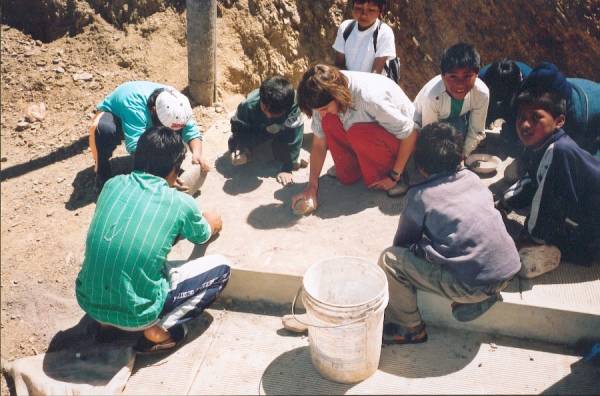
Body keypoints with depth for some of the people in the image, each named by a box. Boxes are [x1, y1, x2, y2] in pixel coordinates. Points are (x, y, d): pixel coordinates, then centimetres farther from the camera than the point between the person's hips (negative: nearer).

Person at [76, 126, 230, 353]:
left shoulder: (113, 185, 2)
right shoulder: (181, 204, -8)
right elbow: (203, 236, 17)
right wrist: (211, 224, 40)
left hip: (88, 301, 5)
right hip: (134, 314, -5)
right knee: (221, 268, 10)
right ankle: (157, 329, 0)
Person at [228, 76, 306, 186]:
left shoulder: (294, 107, -42)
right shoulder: (249, 105, -38)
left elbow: (293, 139, -35)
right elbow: (238, 127, -22)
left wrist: (286, 169, -34)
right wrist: (241, 150, -40)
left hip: (281, 130, -1)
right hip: (256, 129, 1)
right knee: (235, 143, -23)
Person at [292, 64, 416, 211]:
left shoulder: (370, 97, -36)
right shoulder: (324, 100, -18)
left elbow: (410, 134, -27)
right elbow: (319, 144, -10)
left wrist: (394, 177, -19)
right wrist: (311, 186, -18)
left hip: (399, 140, -5)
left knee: (358, 132, -33)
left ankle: (384, 174, -10)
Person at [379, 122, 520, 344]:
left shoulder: (420, 195, -2)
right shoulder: (473, 179, 12)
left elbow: (402, 242, 9)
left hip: (472, 284, -6)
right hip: (508, 271, 7)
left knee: (390, 259, 0)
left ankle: (411, 329, 13)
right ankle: (483, 295, 19)